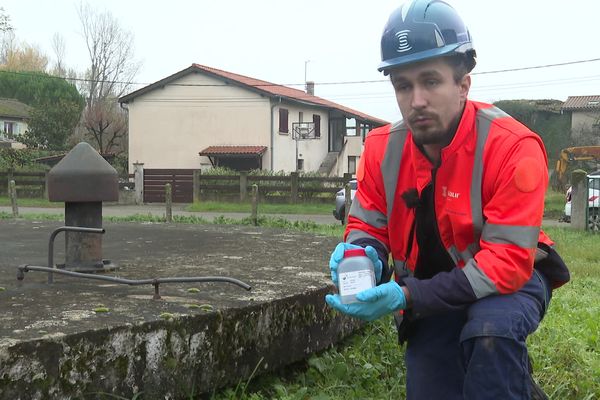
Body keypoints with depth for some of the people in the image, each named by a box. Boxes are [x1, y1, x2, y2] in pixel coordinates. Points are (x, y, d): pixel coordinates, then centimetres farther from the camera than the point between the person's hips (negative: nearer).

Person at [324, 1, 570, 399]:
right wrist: (363, 255, -28)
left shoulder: (512, 147, -27)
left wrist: (407, 297, -39)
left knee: (490, 332, -37)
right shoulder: (382, 147, -11)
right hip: (432, 294, 5)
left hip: (509, 279, -5)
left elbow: (508, 260, -31)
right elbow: (366, 224, 0)